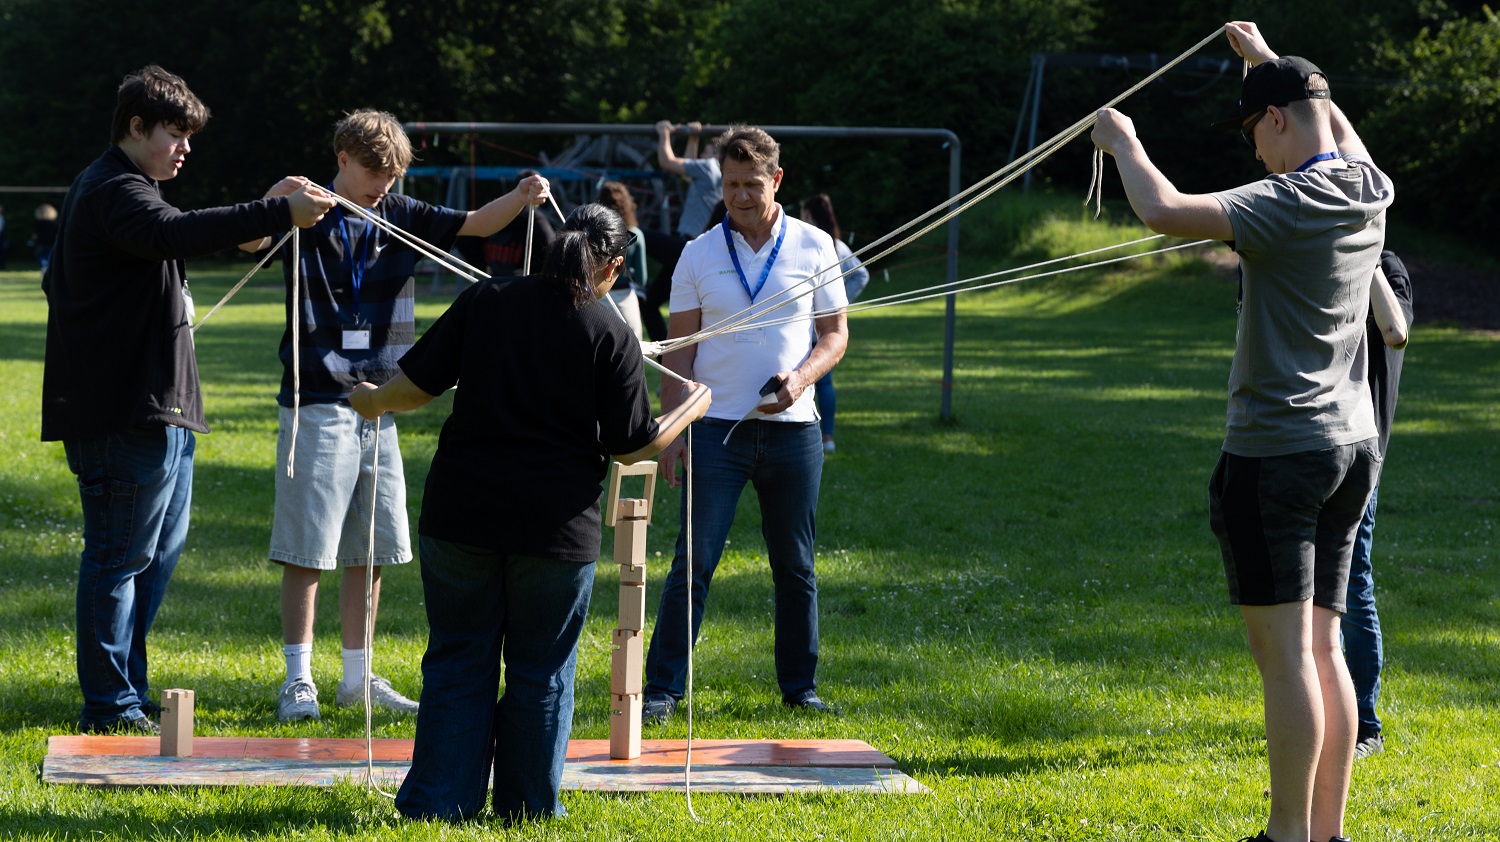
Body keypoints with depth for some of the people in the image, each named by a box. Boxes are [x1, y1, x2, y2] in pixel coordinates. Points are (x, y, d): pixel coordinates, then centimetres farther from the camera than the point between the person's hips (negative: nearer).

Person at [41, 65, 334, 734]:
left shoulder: (119, 188, 21)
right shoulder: (113, 190, -14)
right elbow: (174, 234, -35)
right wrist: (280, 214, -41)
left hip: (161, 411, 11)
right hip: (127, 411, -11)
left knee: (160, 549, 16)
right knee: (120, 557, -4)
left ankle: (128, 689, 24)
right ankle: (109, 704, 2)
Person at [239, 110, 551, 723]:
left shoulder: (399, 217, 8)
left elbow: (476, 224, 8)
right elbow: (250, 241, -22)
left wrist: (521, 199, -11)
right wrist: (275, 201, -41)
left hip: (377, 406, 5)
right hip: (317, 404, -5)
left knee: (370, 548, 10)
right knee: (306, 549, -4)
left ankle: (358, 677, 19)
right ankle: (298, 679, 4)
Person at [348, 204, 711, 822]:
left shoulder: (486, 301, 1)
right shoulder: (611, 335, -6)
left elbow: (418, 383, 1)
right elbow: (631, 445, -3)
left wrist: (372, 401, 22)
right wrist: (691, 409, 14)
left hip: (461, 515, 2)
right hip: (557, 528, -2)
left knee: (457, 661, 11)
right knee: (540, 672, 11)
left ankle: (435, 801, 12)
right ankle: (527, 809, 17)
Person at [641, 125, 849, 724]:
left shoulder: (813, 247, 4)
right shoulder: (699, 255, 4)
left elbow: (835, 335, 7)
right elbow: (680, 349, 5)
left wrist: (800, 378, -12)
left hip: (793, 428, 1)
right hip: (718, 428, -1)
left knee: (795, 566, 8)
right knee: (693, 561, -5)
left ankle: (800, 687, 18)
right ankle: (662, 688, -2)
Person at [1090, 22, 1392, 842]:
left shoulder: (1289, 203, -18)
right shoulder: (1367, 188, 6)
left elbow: (1165, 211, -27)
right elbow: (1336, 125, 30)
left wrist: (1122, 142, -8)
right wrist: (1268, 58, 42)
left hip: (1277, 450, -8)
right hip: (1352, 445, 8)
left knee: (1285, 652, -6)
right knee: (1322, 646, 11)